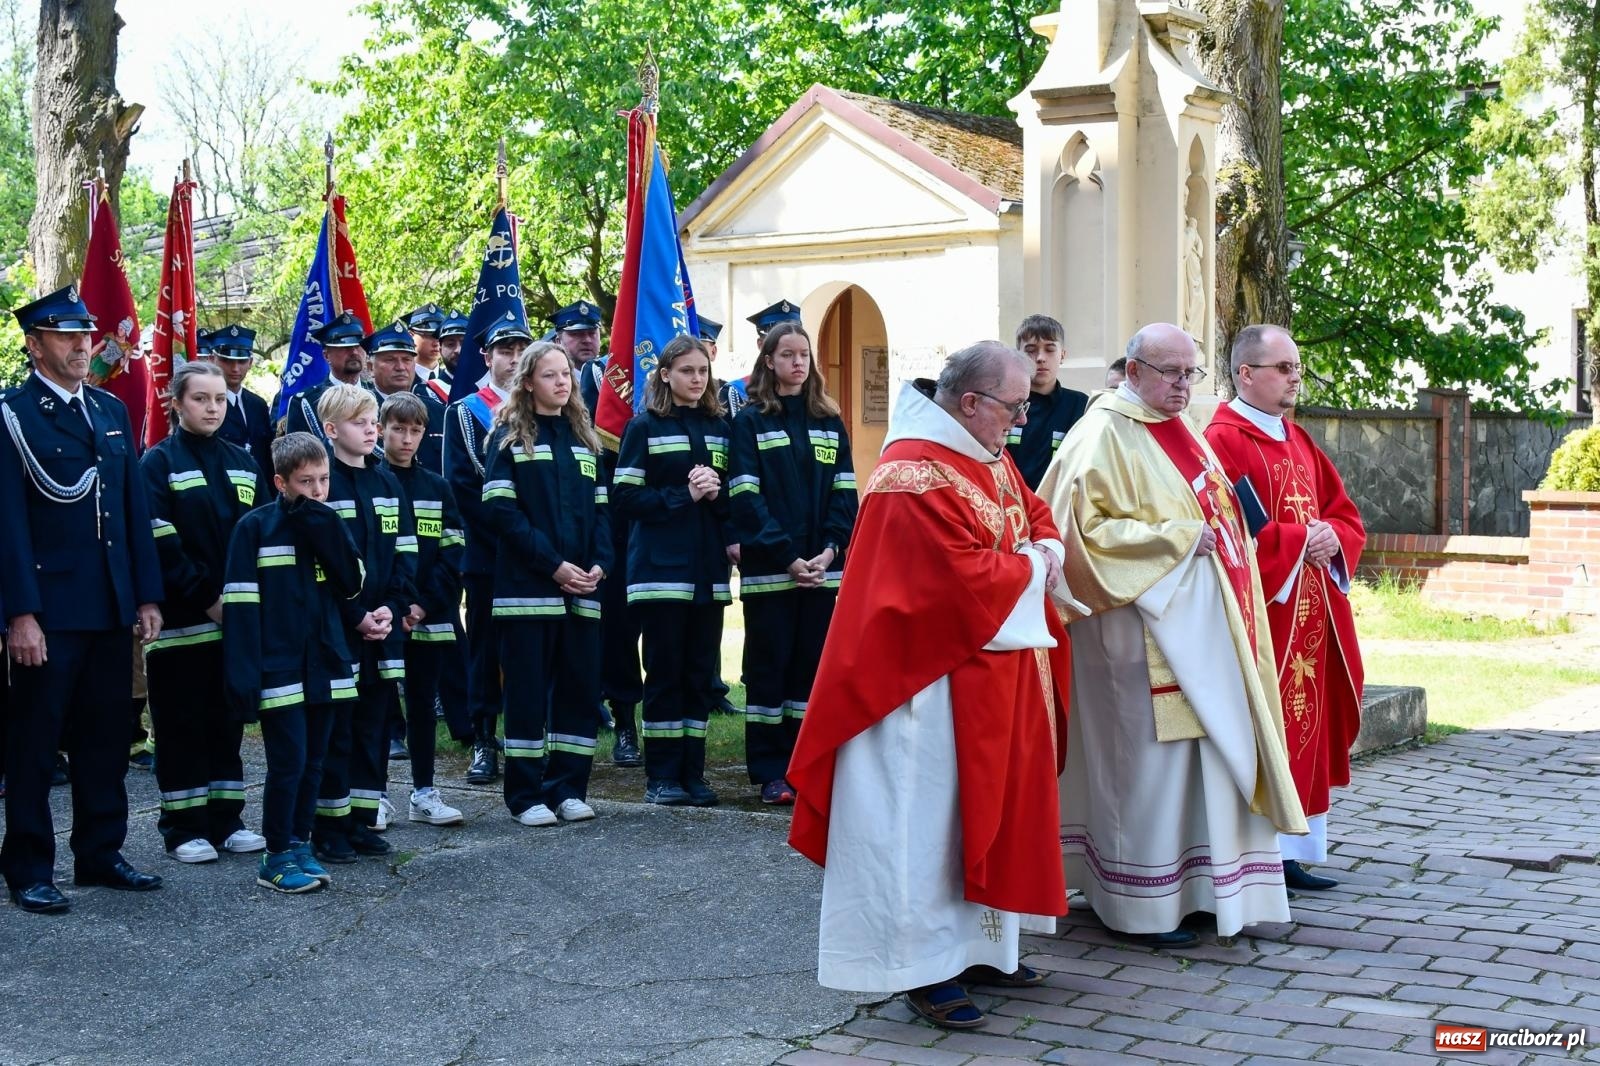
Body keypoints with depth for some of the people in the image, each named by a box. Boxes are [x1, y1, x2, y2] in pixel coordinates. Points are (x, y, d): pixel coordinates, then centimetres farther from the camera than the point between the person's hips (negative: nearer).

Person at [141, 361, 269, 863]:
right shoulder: (159, 463, -3)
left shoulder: (242, 462, 12)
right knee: (183, 723, 1)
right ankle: (184, 828, 8)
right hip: (183, 617, -5)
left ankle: (226, 820, 18)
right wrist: (206, 598, -16)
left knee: (228, 718, 10)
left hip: (238, 616, 5)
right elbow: (161, 544, -11)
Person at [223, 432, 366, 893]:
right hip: (279, 668, -6)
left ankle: (300, 844, 22)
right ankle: (276, 856, 6)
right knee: (289, 761, -6)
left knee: (314, 760, 11)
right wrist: (244, 675, -17)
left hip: (325, 664, 6)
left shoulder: (327, 526, 11)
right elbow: (240, 602, -11)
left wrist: (324, 528, -9)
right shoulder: (255, 527, -7)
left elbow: (353, 584, 1)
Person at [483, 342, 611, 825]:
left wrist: (599, 563, -4)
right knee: (528, 691, -1)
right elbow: (501, 509, -8)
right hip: (527, 585, -4)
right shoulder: (510, 436, 1)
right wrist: (553, 564, -15)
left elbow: (600, 508, 13)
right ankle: (527, 795, 6)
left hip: (582, 588, 5)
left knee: (580, 688, 5)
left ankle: (568, 788, 14)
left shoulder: (584, 437, 16)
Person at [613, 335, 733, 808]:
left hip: (708, 569, 4)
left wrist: (717, 493, -7)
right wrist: (683, 495, -15)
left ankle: (692, 772, 13)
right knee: (665, 671, -1)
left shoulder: (719, 426, 12)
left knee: (701, 671, 6)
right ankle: (662, 775, 6)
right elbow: (625, 497, -7)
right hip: (661, 568, -4)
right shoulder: (644, 426, -1)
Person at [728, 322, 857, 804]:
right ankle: (770, 773, 6)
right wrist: (788, 557, -16)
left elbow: (845, 493, 7)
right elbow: (746, 498, -8)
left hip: (823, 569, 4)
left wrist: (831, 550, -9)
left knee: (813, 667, 7)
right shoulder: (750, 422, 0)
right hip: (769, 570, -4)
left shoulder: (830, 423, 13)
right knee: (769, 668, 0)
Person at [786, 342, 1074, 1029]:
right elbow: (970, 579, -26)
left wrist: (1049, 550, -2)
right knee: (932, 820, -1)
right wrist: (1030, 567, -8)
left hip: (998, 677, 10)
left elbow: (1035, 515, 21)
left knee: (989, 811, 16)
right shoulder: (916, 477, -22)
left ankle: (977, 947, 27)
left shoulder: (990, 459, 9)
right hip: (940, 683, -10)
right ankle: (924, 970, 7)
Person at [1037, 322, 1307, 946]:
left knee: (1213, 749, 10)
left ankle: (1197, 886, 19)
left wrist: (1226, 528, 9)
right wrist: (1179, 538, -19)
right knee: (1148, 758, -4)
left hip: (1201, 625, 9)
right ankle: (1142, 904, 5)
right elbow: (1088, 527, -19)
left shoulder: (1181, 432, 18)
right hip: (1147, 626, -9)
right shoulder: (1105, 434, -10)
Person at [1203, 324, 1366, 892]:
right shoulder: (1224, 442, -10)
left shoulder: (1299, 443, 17)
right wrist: (1297, 541, -17)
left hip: (1311, 618, 9)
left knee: (1305, 728, 9)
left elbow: (1346, 516, 17)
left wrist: (1331, 539, -4)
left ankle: (1291, 850, 16)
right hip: (1260, 619, -8)